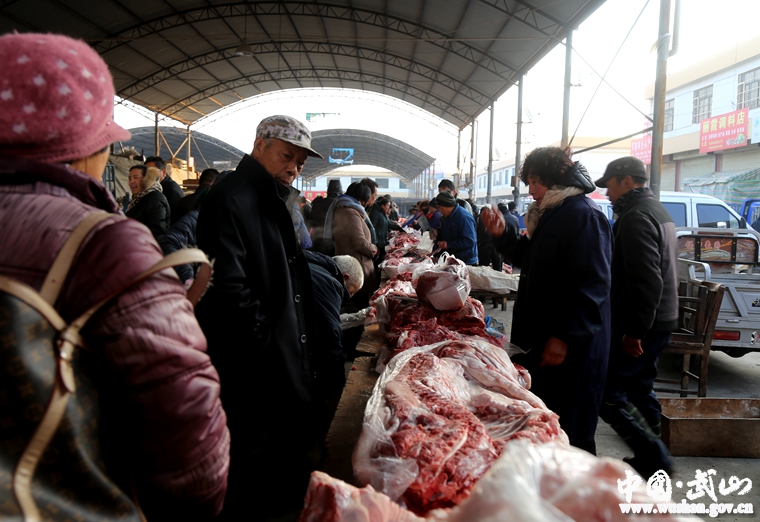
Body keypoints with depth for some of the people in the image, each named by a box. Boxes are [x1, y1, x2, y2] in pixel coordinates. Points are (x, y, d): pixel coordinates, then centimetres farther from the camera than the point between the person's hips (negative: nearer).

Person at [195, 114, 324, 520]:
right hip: (256, 365, -10)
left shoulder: (275, 200, 15)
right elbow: (228, 287, -25)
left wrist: (304, 342, 14)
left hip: (290, 357, 10)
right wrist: (265, 338, -18)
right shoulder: (231, 198, -16)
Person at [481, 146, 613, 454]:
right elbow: (528, 260, 23)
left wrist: (565, 336, -25)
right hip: (539, 336, 10)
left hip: (570, 347, -10)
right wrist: (503, 235, 7)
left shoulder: (583, 215, -17)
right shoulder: (550, 214, 15)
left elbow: (593, 285, -23)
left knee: (567, 429, 1)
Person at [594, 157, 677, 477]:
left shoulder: (636, 217, -16)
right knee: (639, 390, 17)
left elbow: (646, 279, -25)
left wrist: (634, 330, -22)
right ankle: (650, 461, 26)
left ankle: (654, 457, -2)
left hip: (641, 325, -10)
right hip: (660, 320, 10)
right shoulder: (658, 211, 17)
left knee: (607, 392, -6)